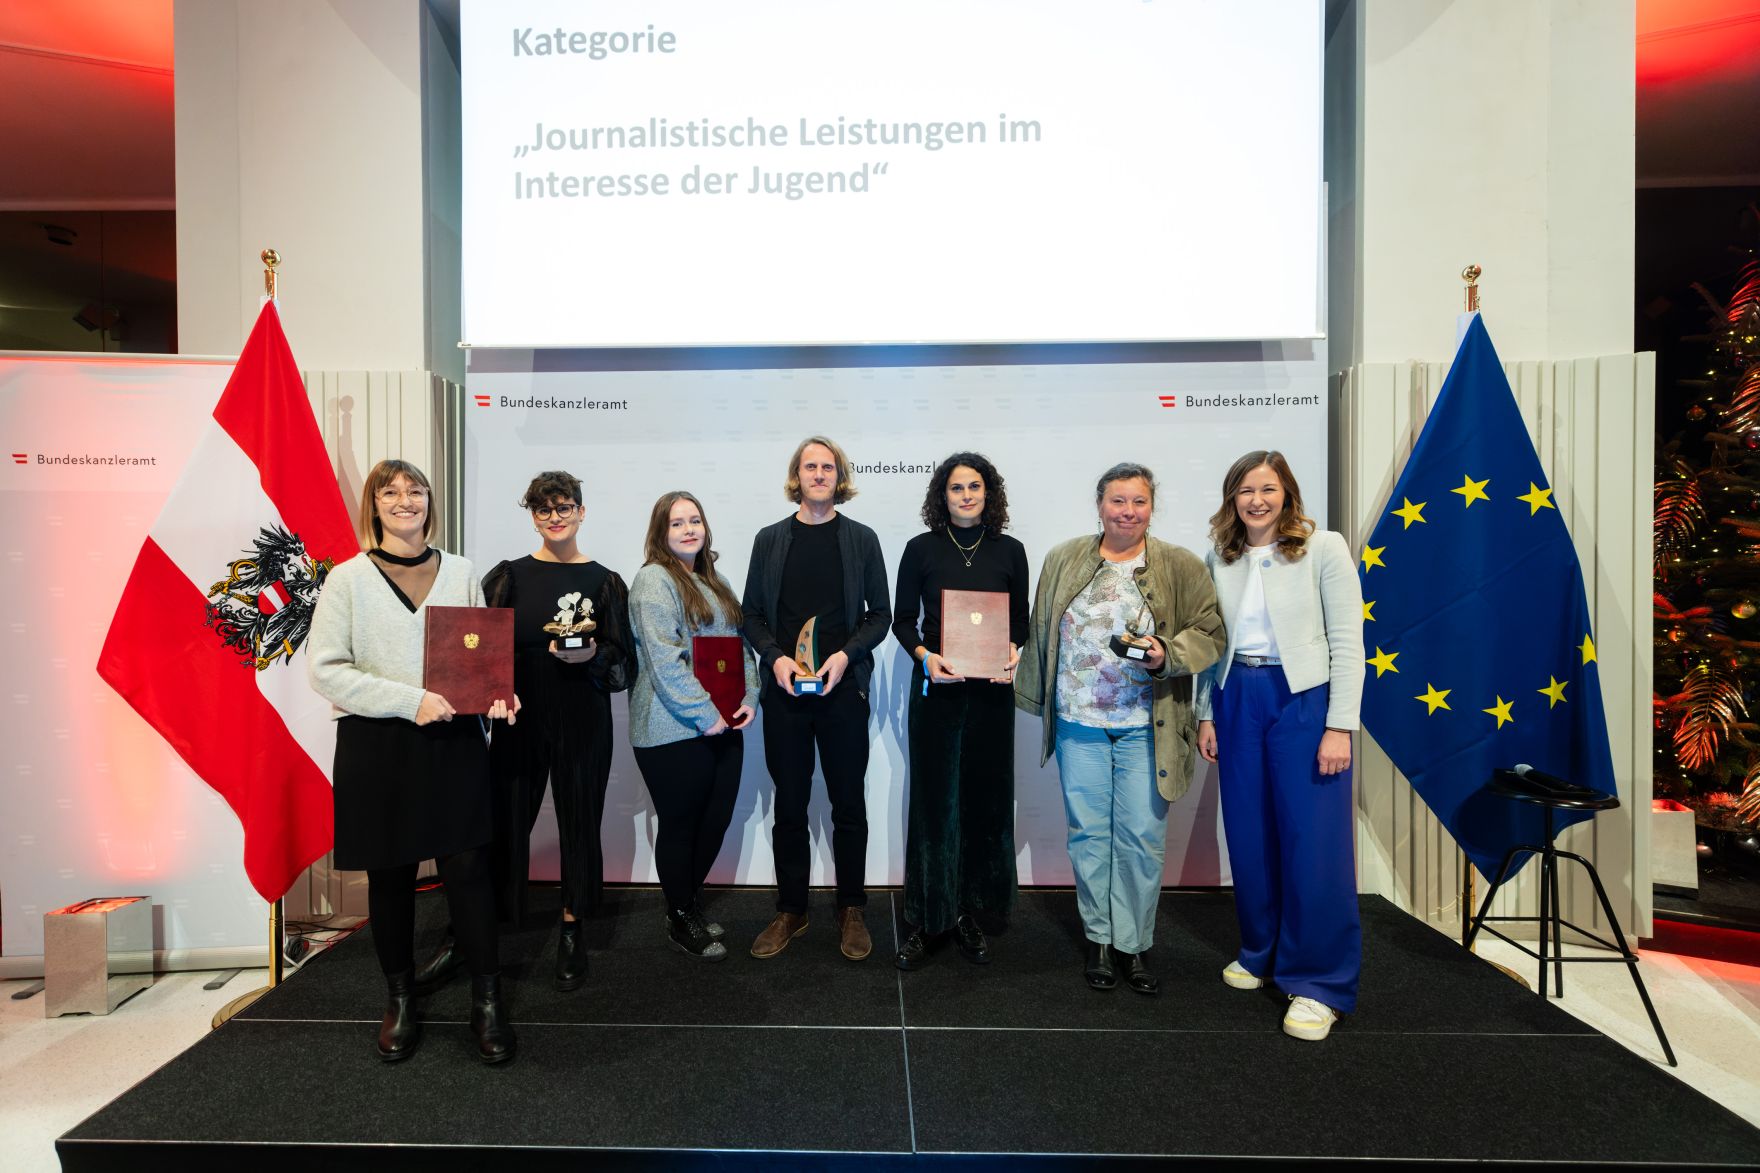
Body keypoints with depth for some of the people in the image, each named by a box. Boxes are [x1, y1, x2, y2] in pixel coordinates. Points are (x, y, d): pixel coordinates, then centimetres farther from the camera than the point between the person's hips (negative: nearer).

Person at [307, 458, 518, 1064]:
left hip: (455, 741, 1)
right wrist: (410, 700, -17)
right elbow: (325, 670, -6)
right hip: (377, 746, -1)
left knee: (469, 867, -1)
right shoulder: (348, 578, 0)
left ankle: (487, 1001, 13)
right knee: (390, 875, 11)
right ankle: (400, 1001, 30)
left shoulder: (460, 573, 7)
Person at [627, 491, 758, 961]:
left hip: (724, 726, 7)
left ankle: (690, 900, 34)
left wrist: (748, 697, 1)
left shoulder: (714, 581, 15)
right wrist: (705, 714, -18)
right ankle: (681, 919, 25)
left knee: (717, 818, 13)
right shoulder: (653, 580, -11)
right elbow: (664, 660, -19)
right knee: (680, 825, 7)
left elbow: (738, 645, 15)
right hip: (675, 731, -7)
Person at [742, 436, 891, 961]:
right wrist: (775, 656, -9)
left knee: (848, 805, 7)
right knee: (789, 806, 9)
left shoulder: (861, 539, 4)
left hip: (843, 689, -1)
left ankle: (851, 911, 22)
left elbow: (879, 614, 4)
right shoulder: (770, 539, 8)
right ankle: (790, 911, 23)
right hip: (783, 690, 1)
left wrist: (846, 654, -12)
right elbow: (751, 613, 8)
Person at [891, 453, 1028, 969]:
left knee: (985, 797, 7)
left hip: (992, 689, 2)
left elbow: (1020, 620, 11)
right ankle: (927, 919, 13)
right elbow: (902, 619, 3)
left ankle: (970, 912, 22)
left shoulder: (1009, 551, 6)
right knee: (933, 796, 1)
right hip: (936, 688, -1)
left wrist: (1013, 650, -9)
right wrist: (924, 655, -15)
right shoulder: (921, 549, 2)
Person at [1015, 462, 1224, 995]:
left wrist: (1166, 654, -17)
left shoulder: (1181, 566, 1)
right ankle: (1098, 938, 25)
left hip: (1146, 726, -1)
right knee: (1088, 833, 9)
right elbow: (1040, 632, 12)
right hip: (1079, 721, 2)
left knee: (1143, 836, 2)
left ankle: (1134, 943, 20)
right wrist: (1039, 699, 12)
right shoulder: (1063, 561, 7)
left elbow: (1209, 631, 0)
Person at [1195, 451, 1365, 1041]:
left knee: (1313, 842, -2)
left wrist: (1339, 726, -12)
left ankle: (1319, 982, 13)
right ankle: (1260, 953, 31)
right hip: (1237, 702, 4)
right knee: (1249, 836, 11)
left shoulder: (1324, 549, -5)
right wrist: (1206, 715, 7)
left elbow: (1348, 643, -7)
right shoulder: (1217, 560, 7)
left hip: (1304, 700, -4)